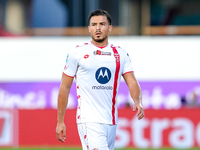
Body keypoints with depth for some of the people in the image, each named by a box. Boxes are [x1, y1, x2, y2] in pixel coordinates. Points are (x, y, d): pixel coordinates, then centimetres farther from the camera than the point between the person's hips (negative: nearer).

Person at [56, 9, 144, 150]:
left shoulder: (121, 54, 11)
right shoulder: (77, 53, 1)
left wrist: (138, 103, -19)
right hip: (89, 121, -4)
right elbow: (65, 87, 4)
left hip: (112, 121, 4)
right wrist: (60, 121, 2)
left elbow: (132, 82, 3)